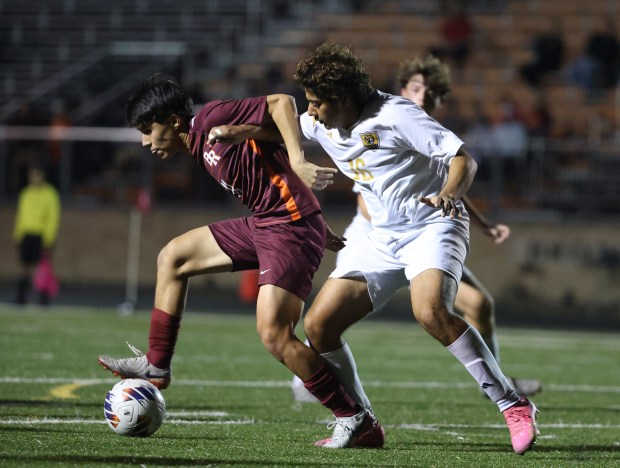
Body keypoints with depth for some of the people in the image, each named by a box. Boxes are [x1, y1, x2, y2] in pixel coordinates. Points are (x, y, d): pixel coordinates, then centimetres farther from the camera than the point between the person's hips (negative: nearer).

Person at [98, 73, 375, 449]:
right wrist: (321, 232, 18)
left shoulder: (212, 120, -12)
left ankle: (352, 417, -8)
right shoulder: (199, 147, 15)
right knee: (172, 257, 16)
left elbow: (281, 103, -17)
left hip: (291, 228, -10)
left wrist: (299, 164, -29)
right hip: (261, 225, 10)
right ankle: (156, 366, 25)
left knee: (273, 333, -18)